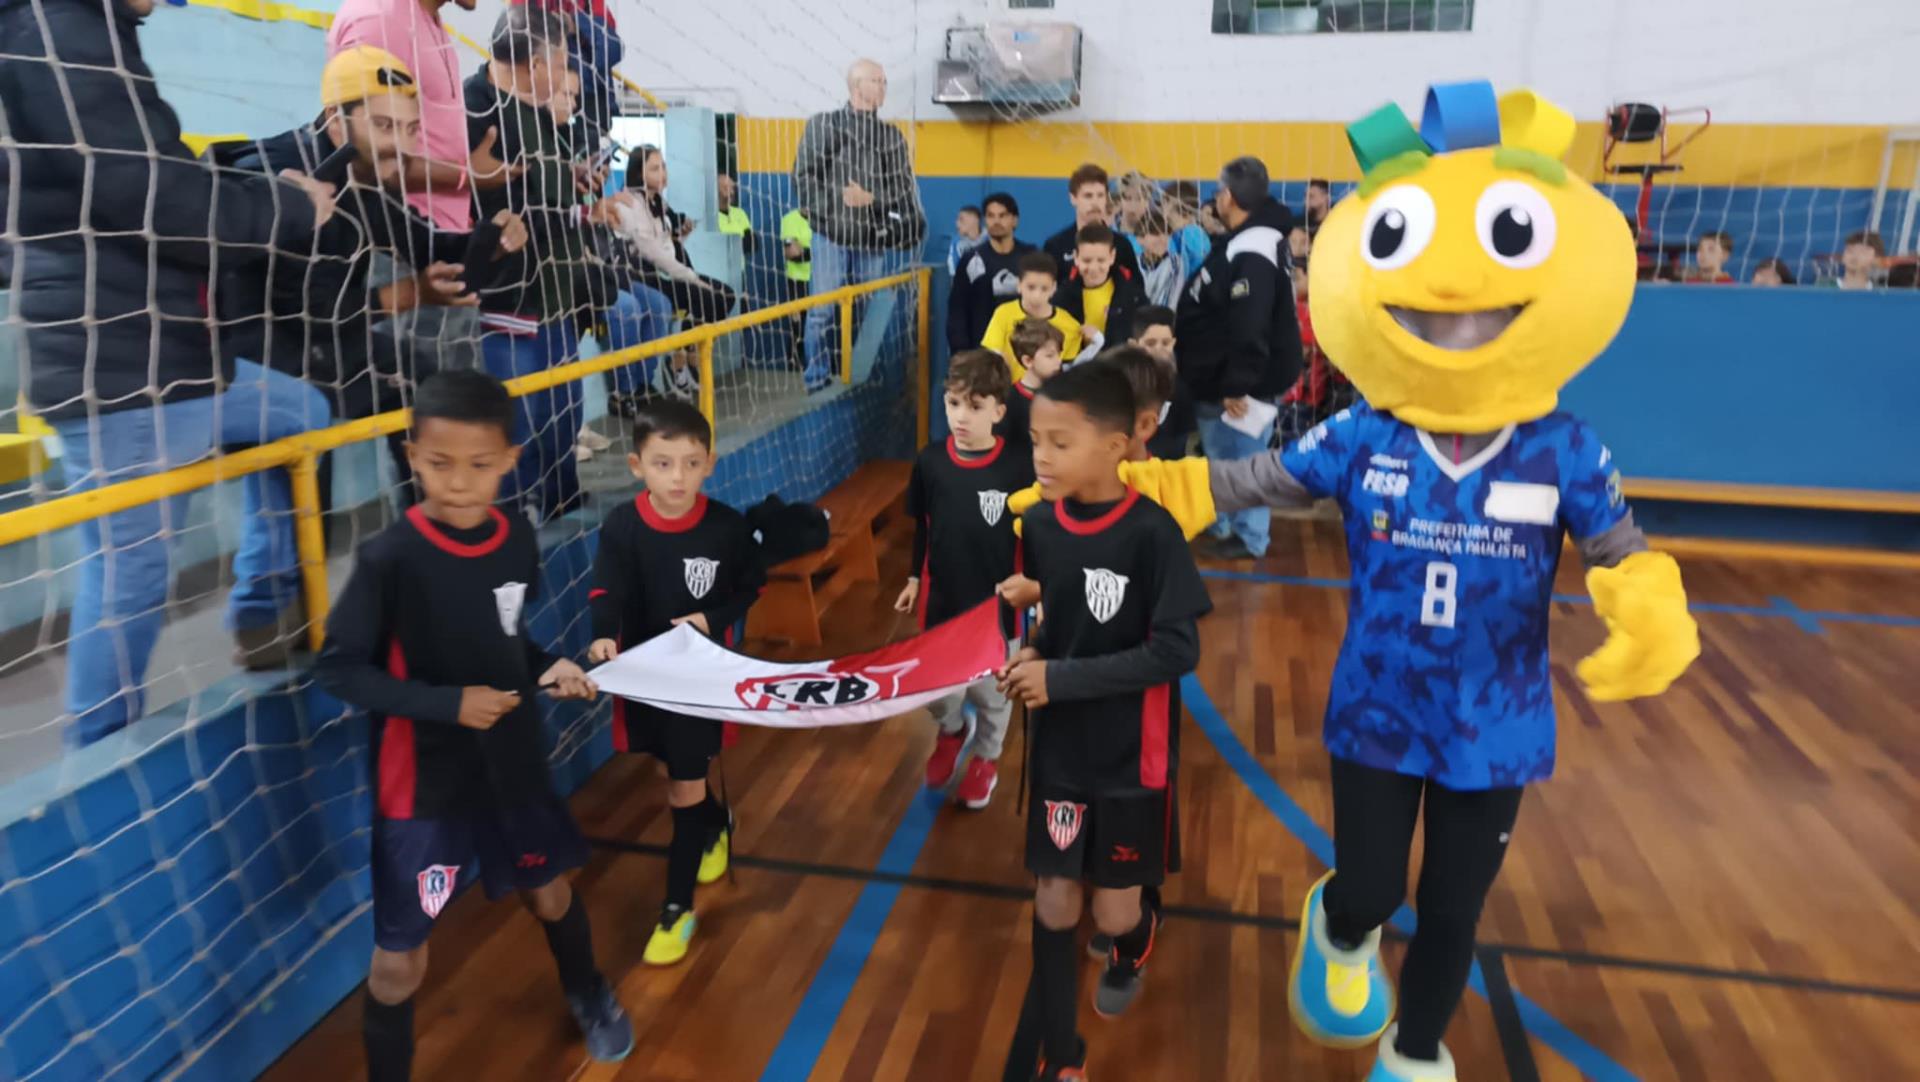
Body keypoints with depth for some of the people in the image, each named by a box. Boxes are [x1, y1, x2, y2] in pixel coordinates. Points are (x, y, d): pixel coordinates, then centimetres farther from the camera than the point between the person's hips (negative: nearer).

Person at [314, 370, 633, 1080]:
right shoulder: (389, 559, -22)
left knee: (549, 889, 25)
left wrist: (548, 667, -9)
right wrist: (445, 703, -24)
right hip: (423, 781, -5)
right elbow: (336, 669, -16)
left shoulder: (515, 538, -7)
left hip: (512, 760, 5)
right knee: (401, 955, 5)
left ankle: (587, 995, 54)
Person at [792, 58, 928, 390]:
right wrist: (839, 207, -12)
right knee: (822, 313, -2)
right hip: (832, 237, -3)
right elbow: (803, 180, -3)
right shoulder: (823, 124, 4)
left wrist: (870, 199, -11)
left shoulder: (892, 135, 12)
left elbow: (905, 189, 6)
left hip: (875, 241, 3)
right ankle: (817, 383, 8)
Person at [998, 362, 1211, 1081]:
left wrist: (1060, 679, -22)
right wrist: (1030, 656, -10)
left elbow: (1176, 651, -20)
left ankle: (1137, 943, 48)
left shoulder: (1152, 533, -20)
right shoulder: (1037, 523, -6)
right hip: (1059, 751, 4)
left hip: (1133, 758, -3)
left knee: (1114, 911, 10)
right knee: (1054, 905, 9)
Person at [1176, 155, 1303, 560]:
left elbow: (1249, 328, -29)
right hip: (1223, 381, 10)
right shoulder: (1243, 241, 12)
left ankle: (1249, 537, 12)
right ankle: (1225, 525, 32)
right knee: (1225, 457, 19)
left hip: (1242, 386, -10)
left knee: (1242, 459, 1)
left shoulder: (1252, 253, -23)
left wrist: (1238, 385, -27)